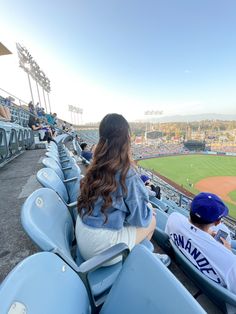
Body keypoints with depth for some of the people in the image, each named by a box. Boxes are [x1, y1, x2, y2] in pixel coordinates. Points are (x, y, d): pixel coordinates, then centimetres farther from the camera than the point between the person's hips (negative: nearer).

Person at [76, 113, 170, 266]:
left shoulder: (96, 166, -5)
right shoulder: (127, 173, -25)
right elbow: (140, 217, -14)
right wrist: (149, 211, 8)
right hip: (101, 248, -6)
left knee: (147, 214, 18)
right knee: (151, 219, 12)